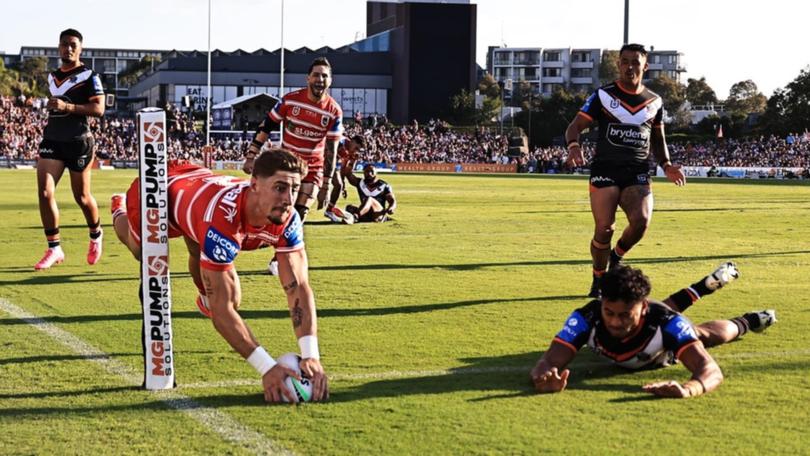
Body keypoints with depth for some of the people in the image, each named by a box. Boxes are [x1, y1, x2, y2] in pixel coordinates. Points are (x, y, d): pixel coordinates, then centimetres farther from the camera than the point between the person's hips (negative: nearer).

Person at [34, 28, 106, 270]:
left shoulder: (89, 76, -5)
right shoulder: (52, 77, 15)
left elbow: (99, 109, -15)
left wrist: (67, 107, -24)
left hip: (78, 142, -5)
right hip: (52, 140, 5)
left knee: (81, 196, 7)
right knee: (44, 192, -10)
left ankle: (96, 235, 36)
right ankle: (54, 249, -4)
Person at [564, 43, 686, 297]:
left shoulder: (654, 102, 14)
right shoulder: (603, 95, 3)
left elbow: (658, 140, 26)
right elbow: (575, 126, -2)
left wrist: (666, 165, 8)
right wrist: (574, 146, -24)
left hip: (638, 173, 2)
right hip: (605, 169, -2)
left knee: (641, 221, -21)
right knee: (604, 228, -13)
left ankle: (616, 257, 11)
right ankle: (599, 279, 12)